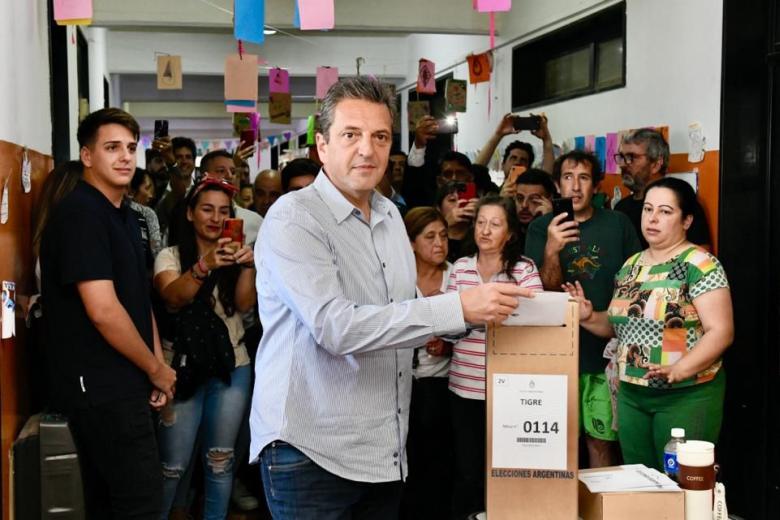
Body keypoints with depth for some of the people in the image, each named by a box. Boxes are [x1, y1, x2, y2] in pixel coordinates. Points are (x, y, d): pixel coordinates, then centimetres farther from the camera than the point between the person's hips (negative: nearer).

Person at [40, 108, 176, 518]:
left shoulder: (123, 215, 15)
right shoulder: (80, 212, -15)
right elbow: (102, 310, -22)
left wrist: (157, 366, 7)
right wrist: (156, 369, -11)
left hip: (118, 383, 9)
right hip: (100, 386, -9)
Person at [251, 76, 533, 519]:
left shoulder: (391, 215, 11)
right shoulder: (293, 218, -14)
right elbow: (335, 327, -27)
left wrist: (483, 311, 6)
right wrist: (457, 308, -27)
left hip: (385, 449, 7)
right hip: (311, 451, -7)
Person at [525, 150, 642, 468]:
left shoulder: (618, 224, 4)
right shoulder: (542, 228, 4)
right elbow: (546, 293, -5)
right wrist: (551, 250, -23)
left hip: (606, 351, 0)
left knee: (601, 439, 3)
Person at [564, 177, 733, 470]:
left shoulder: (700, 265, -11)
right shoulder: (631, 265, 10)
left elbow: (721, 332, -17)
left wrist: (678, 371, -28)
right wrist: (589, 318, -1)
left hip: (686, 395, -6)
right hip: (631, 393, 6)